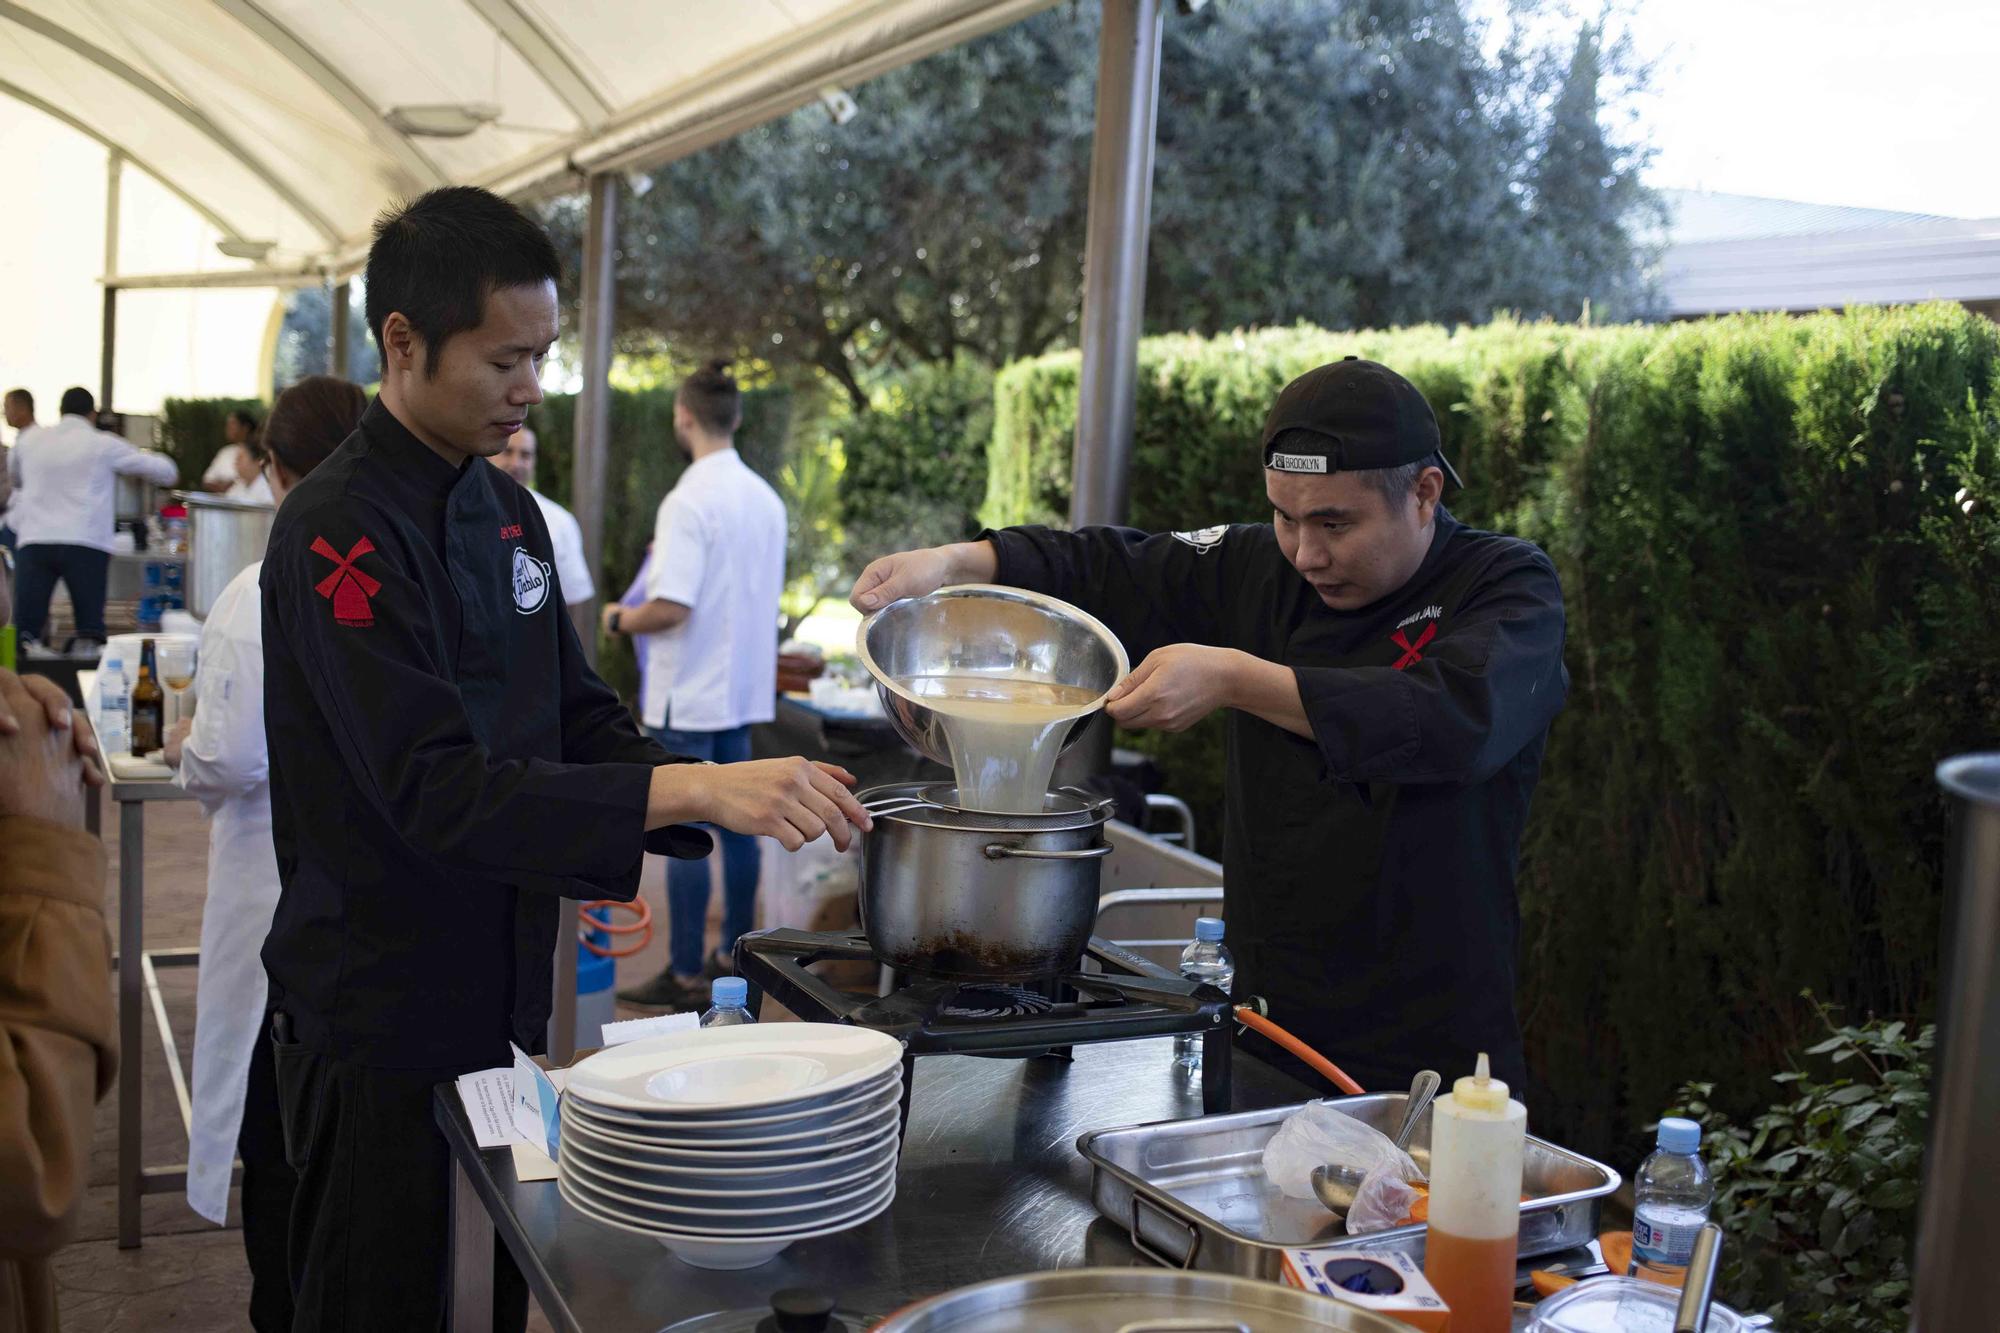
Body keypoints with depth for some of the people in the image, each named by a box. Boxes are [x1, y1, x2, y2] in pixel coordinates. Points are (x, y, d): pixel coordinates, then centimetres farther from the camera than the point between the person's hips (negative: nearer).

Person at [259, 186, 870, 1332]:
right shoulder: (341, 532, -19)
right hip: (381, 1029, -8)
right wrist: (694, 789, -35)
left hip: (504, 1000, 8)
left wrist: (745, 797, -7)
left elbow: (579, 723, 10)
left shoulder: (510, 513, 8)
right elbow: (434, 788, -28)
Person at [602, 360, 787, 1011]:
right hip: (744, 688, 8)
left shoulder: (689, 501, -17)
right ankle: (734, 956, 23)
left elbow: (671, 608, -23)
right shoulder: (766, 497, 7)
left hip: (690, 695, -8)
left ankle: (685, 976, 7)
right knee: (736, 822, 14)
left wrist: (617, 618, -4)